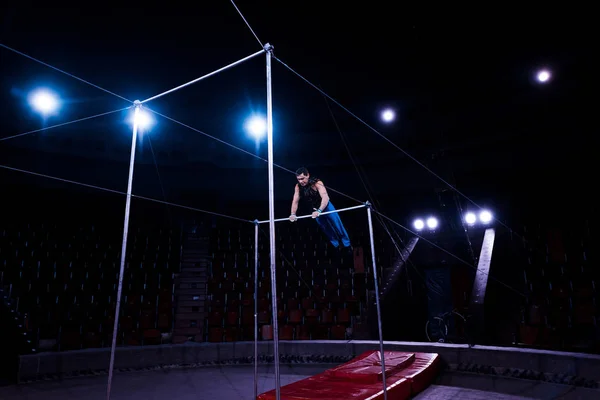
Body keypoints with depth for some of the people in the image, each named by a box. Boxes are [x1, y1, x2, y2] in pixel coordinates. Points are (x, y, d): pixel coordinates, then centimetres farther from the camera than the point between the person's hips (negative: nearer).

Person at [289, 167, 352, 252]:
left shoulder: (317, 183, -31)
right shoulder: (298, 187, -16)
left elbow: (325, 197, -42)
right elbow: (295, 201, -18)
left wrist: (319, 211, -56)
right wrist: (293, 214, -35)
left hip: (326, 206, -5)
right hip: (315, 210, 5)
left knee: (338, 226, 2)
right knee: (326, 230, 14)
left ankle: (347, 245, 20)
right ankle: (338, 246, 30)